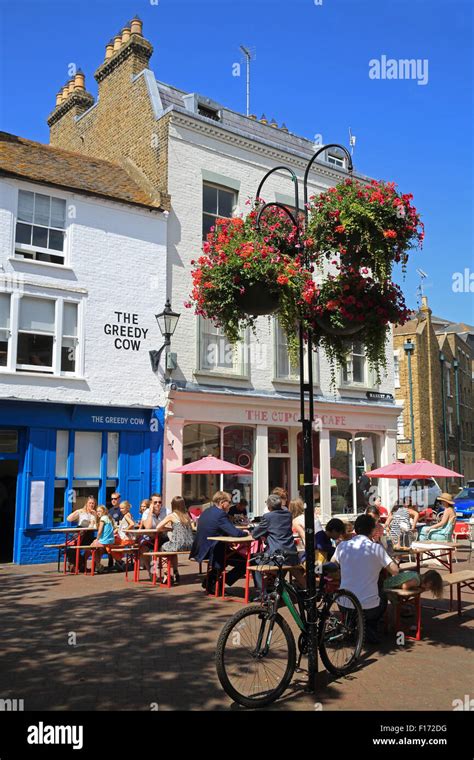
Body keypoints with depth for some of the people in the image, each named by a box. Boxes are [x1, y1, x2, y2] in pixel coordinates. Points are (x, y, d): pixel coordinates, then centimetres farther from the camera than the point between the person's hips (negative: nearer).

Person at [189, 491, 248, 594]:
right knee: (244, 563, -4)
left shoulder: (206, 512, 11)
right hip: (211, 553, -10)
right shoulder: (220, 514, -18)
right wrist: (245, 532, -2)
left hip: (200, 550, 10)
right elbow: (235, 533, -24)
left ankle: (210, 582, 34)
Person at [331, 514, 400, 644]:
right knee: (383, 599, 32)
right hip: (369, 607, -3)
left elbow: (332, 566, 15)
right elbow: (395, 571, -7)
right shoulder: (376, 548, -11)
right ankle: (370, 628, 13)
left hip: (344, 606, 3)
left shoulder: (342, 546, -2)